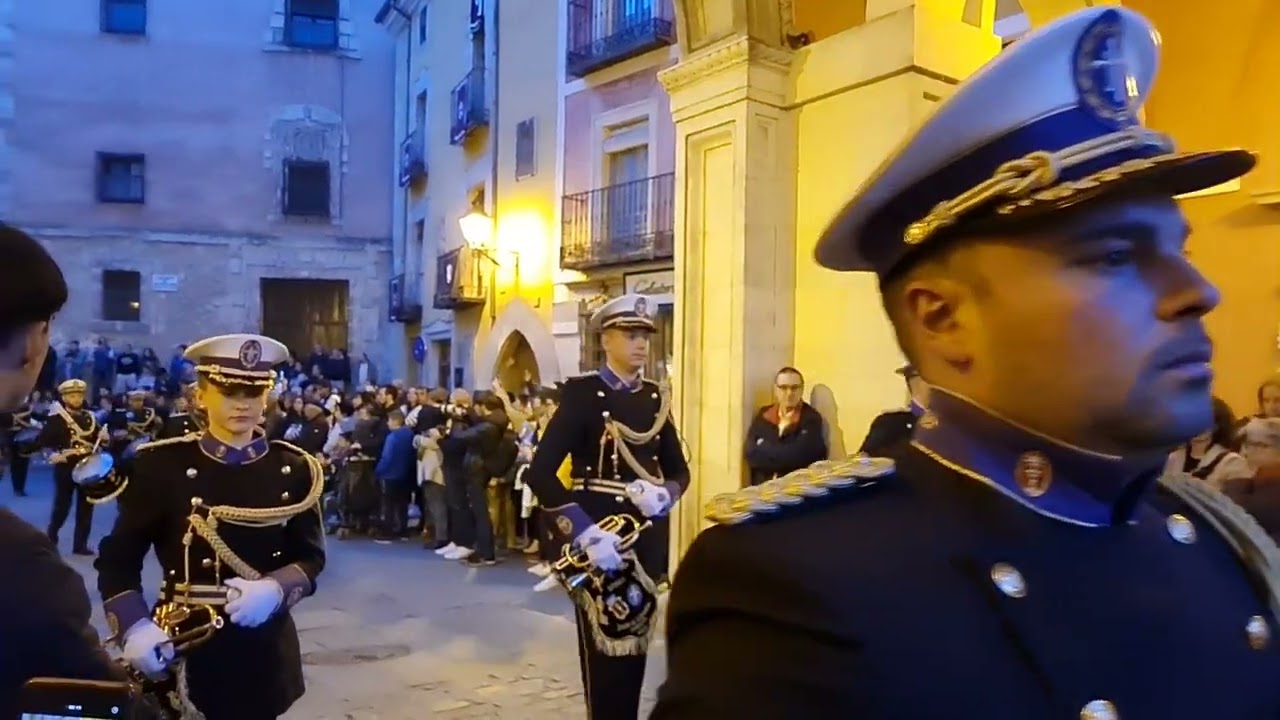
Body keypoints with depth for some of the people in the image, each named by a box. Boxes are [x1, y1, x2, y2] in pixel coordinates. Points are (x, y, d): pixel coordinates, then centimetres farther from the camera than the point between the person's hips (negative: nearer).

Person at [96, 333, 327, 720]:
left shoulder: (294, 469, -1)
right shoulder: (160, 465, -7)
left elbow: (311, 556, 3)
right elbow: (118, 558, -3)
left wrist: (274, 591, -17)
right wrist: (134, 628, -18)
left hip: (265, 649, 3)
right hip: (182, 648, -2)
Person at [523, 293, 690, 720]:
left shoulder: (656, 398, 9)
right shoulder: (581, 394, -8)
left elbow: (679, 469, 15)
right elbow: (539, 473, -17)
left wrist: (664, 494, -9)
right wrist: (585, 534, -26)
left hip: (647, 541, 5)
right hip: (596, 540, -5)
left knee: (635, 648, 12)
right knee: (604, 650, -2)